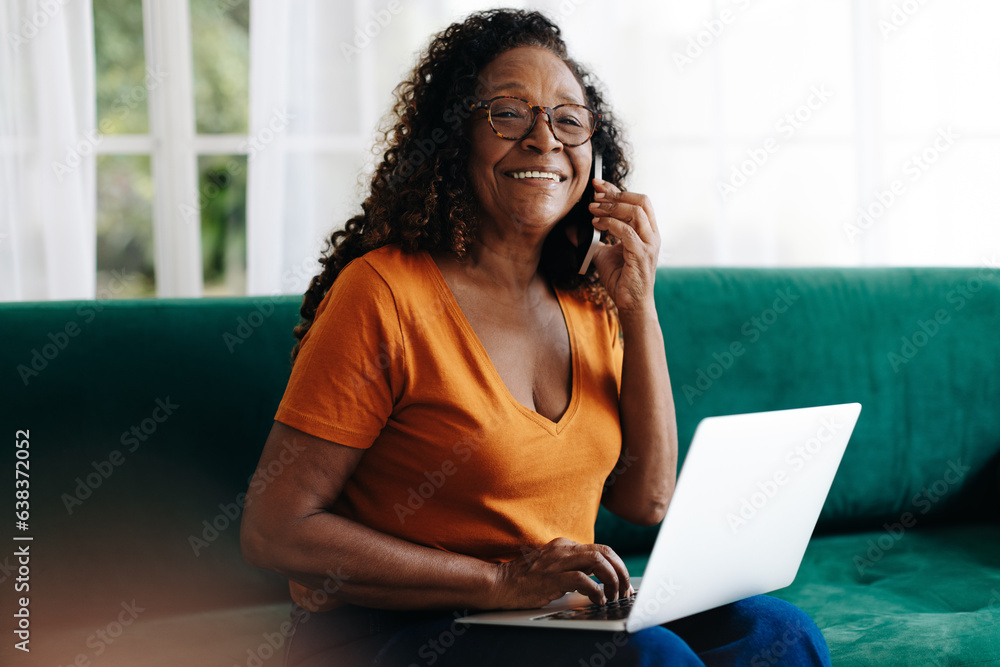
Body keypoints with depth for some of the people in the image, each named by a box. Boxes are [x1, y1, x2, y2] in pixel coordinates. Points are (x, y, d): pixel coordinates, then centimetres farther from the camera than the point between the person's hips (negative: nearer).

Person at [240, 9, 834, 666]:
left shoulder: (587, 303, 7)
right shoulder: (386, 291, -14)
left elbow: (646, 500, 4)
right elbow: (274, 531, -17)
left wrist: (639, 309, -5)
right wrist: (500, 581, -21)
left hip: (563, 611, 6)